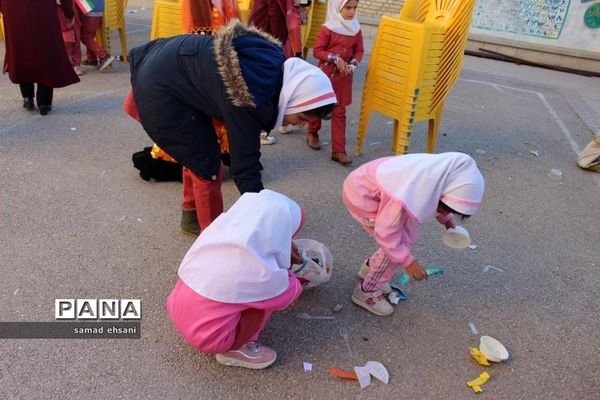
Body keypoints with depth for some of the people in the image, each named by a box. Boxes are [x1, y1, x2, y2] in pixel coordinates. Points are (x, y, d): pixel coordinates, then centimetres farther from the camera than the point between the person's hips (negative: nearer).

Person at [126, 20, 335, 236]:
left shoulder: (274, 66, -10)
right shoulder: (248, 99, -34)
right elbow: (245, 167, -29)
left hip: (175, 66, 9)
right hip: (159, 89, -9)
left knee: (197, 153, 20)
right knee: (206, 166, -7)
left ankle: (192, 217, 40)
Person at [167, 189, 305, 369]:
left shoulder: (221, 229, -9)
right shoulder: (262, 271, -26)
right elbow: (288, 294, -3)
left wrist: (285, 252, 19)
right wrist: (298, 282, 15)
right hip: (206, 337, -7)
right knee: (271, 290, -4)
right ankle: (234, 350, 5)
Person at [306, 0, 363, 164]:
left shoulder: (356, 29, 2)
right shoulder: (327, 28, -12)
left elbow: (359, 51, 7)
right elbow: (317, 50, -14)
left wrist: (353, 65, -11)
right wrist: (335, 59, -23)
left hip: (344, 76, 4)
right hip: (326, 73, -4)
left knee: (340, 112, 3)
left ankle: (338, 150, 4)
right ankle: (312, 133, 41)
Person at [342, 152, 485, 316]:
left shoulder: (442, 176, -14)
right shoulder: (409, 192, -39)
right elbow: (386, 232, -27)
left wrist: (446, 220, 9)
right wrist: (408, 261, -22)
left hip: (375, 187, 8)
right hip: (361, 195, -8)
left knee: (408, 236, 12)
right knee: (401, 243, -9)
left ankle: (371, 267, 34)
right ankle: (366, 292, 7)